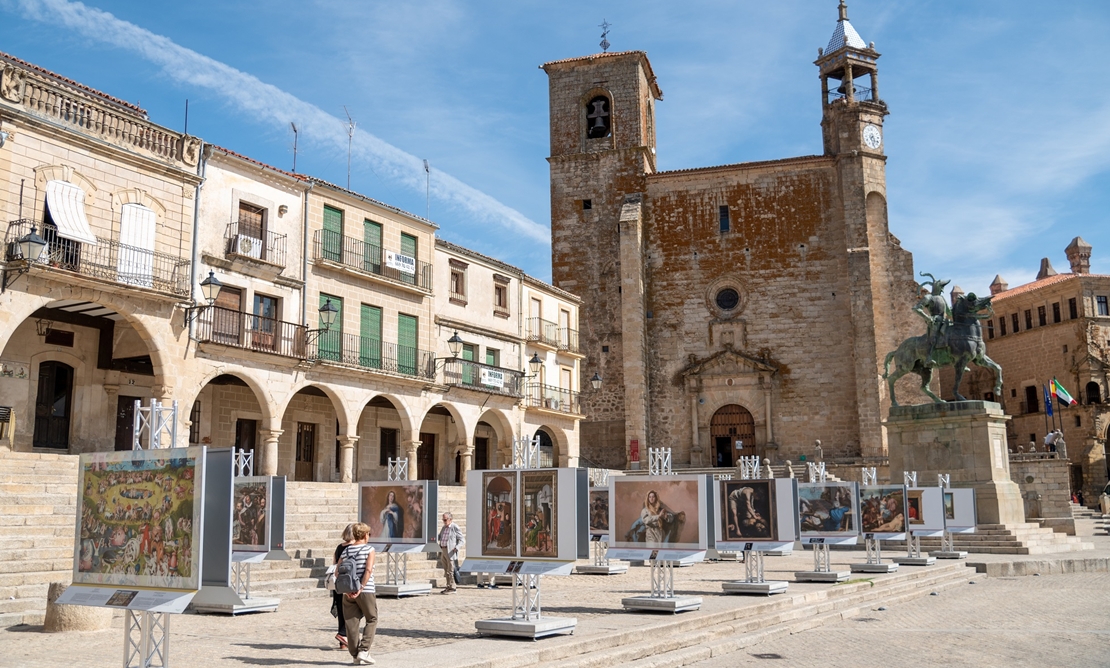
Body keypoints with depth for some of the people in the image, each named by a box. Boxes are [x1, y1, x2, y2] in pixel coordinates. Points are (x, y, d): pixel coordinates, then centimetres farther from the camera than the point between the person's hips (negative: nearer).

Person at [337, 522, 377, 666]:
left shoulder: (345, 550, 8)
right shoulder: (369, 549, -4)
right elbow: (368, 570, -17)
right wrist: (361, 588, -16)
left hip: (348, 592, 4)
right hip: (366, 591, -4)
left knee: (351, 623, 9)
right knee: (372, 620, 10)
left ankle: (355, 655, 13)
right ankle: (363, 651, -1)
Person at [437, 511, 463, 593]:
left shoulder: (455, 527, -8)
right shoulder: (444, 527, 14)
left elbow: (461, 539, -8)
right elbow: (440, 536, 25)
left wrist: (457, 547, -24)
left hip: (450, 551, -8)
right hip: (443, 550, 8)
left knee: (450, 571, -5)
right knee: (446, 570, 12)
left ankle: (452, 588, 2)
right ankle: (448, 586, 20)